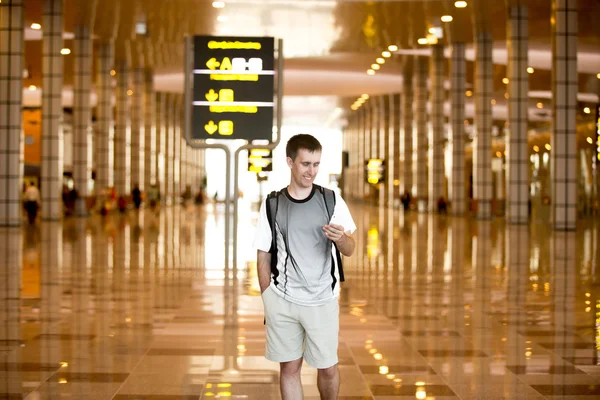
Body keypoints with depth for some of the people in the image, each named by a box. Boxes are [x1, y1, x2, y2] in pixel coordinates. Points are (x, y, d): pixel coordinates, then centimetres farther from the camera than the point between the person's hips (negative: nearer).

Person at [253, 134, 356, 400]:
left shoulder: (332, 201, 0)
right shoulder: (272, 205, 2)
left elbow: (349, 251, -3)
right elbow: (263, 257, 7)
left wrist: (341, 238, -26)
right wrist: (267, 299, 3)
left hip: (322, 300, 0)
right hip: (282, 300, 0)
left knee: (328, 367, 5)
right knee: (289, 367, 6)